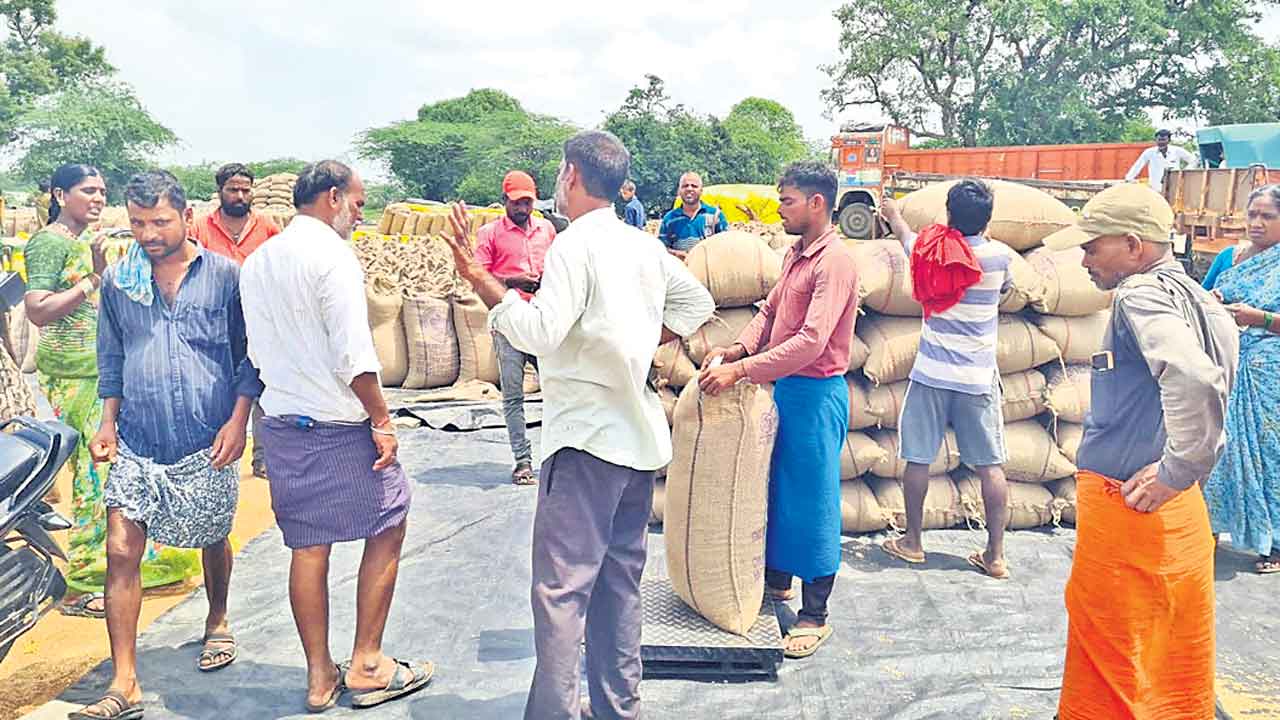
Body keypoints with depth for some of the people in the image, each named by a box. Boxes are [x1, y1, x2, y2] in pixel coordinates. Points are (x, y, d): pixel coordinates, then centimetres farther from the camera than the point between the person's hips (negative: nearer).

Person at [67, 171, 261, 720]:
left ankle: (217, 621, 43)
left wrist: (238, 419, -9)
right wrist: (109, 423, 6)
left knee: (213, 540, 15)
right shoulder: (117, 281, 5)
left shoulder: (225, 276, -3)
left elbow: (250, 355, 0)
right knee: (121, 550, -6)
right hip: (136, 442, 2)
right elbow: (111, 356, 14)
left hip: (206, 443, -2)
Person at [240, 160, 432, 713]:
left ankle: (320, 677, 20)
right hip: (340, 423, -7)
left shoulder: (256, 262, 12)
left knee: (308, 548, 11)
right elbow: (354, 355, -19)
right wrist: (382, 420, -13)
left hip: (282, 422, 7)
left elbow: (257, 351, 17)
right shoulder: (332, 254, -14)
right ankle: (368, 666, 12)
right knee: (387, 527, 8)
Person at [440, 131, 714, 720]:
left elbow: (539, 333, -23)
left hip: (586, 438, -8)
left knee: (561, 587, -3)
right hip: (639, 434, 8)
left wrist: (479, 279, -17)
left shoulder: (574, 245, -13)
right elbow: (697, 302, 23)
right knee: (620, 581, 16)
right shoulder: (644, 245, 11)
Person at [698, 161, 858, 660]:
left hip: (816, 394, -9)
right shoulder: (795, 255, 11)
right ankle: (777, 578, 39)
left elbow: (811, 340, -27)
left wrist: (741, 370, -28)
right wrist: (738, 348, -5)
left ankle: (815, 616, 14)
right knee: (776, 488, 20)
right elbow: (770, 311, 14)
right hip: (784, 388, 9)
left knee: (811, 502, 0)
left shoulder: (835, 262, -18)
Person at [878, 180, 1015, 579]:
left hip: (932, 373, -1)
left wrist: (894, 215, 41)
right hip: (979, 377, 1)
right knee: (990, 465, 6)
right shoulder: (1000, 255, -4)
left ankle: (912, 542, 20)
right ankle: (996, 554, 10)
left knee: (918, 459, 9)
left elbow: (906, 235, 19)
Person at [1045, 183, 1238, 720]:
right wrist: (1187, 470, 16)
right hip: (1176, 514, 9)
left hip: (1128, 508, -9)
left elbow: (1194, 380, -35)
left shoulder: (1142, 294, -17)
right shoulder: (1192, 294, 11)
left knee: (1110, 658, 5)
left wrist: (1177, 473, -24)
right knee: (1174, 658, 21)